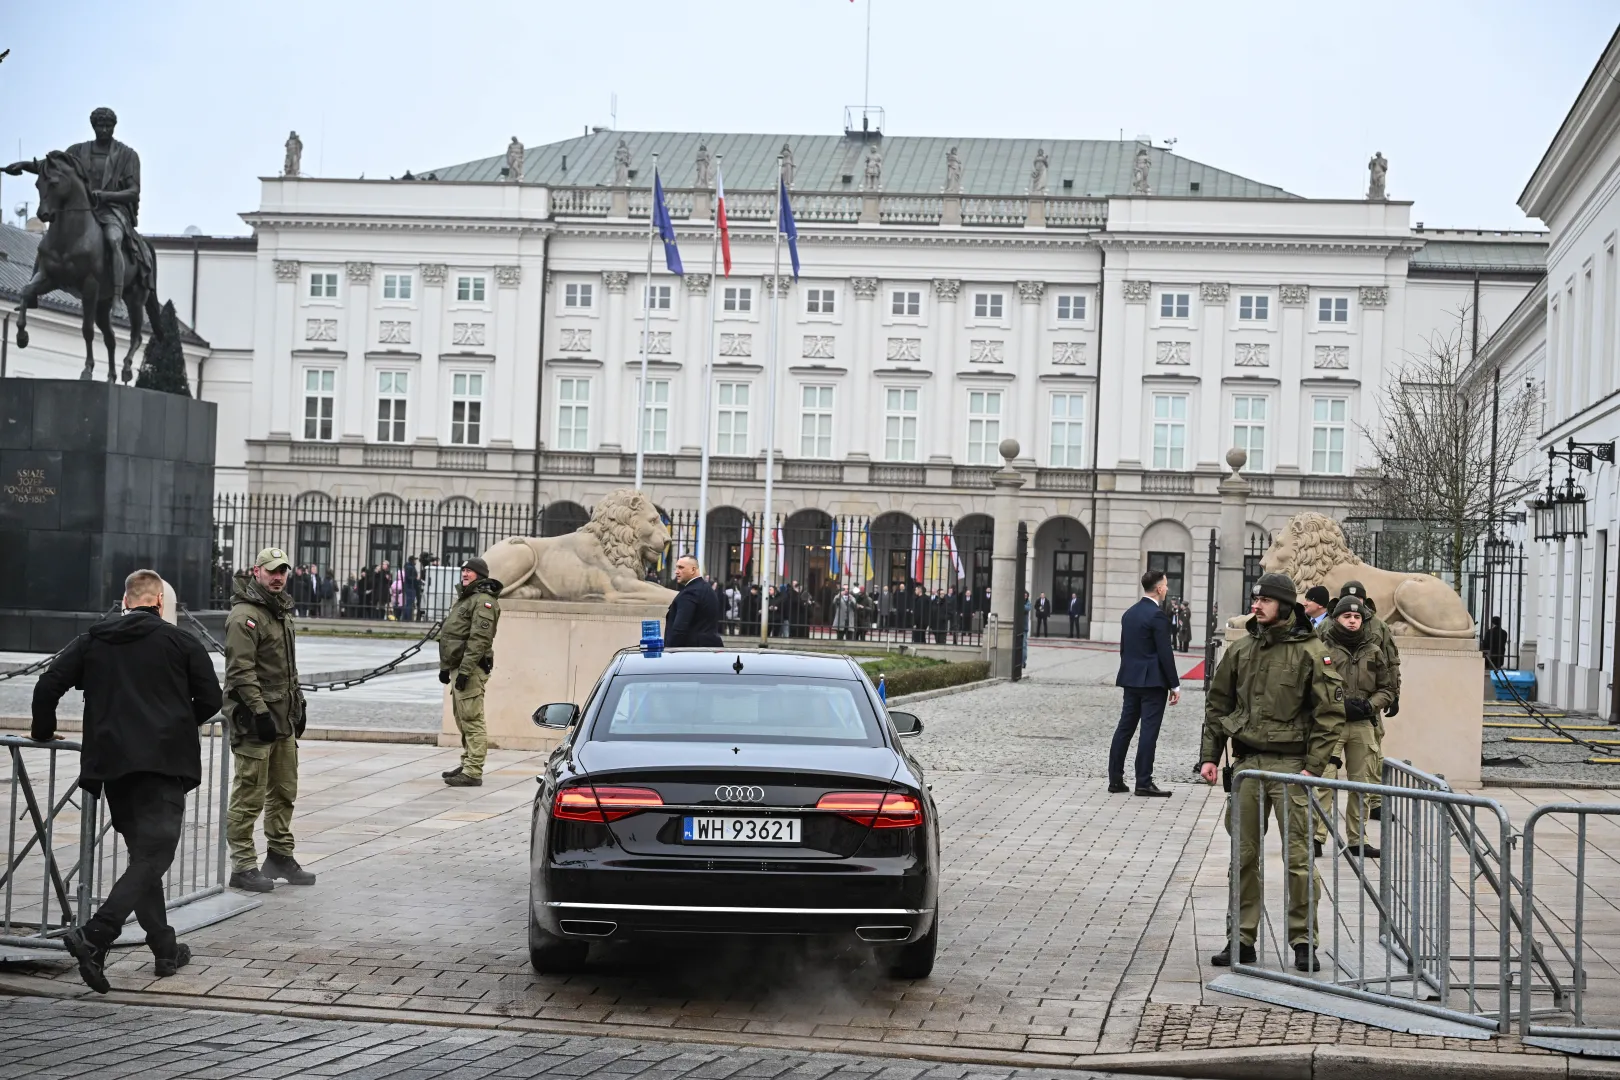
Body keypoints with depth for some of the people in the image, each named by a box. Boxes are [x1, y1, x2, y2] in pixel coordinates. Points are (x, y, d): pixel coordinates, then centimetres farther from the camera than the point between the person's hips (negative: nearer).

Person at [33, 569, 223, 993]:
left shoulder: (92, 640, 10)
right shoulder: (179, 641, 1)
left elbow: (48, 684, 4)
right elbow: (210, 698, 0)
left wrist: (43, 732, 20)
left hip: (111, 763, 5)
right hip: (164, 763, -5)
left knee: (143, 855, 16)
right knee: (151, 858, -6)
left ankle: (166, 949, 19)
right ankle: (94, 937, -23)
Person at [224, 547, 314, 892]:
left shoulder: (281, 611, 17)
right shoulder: (245, 615, -14)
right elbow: (241, 671, -20)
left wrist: (298, 703, 22)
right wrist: (259, 711, -22)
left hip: (283, 717, 10)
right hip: (254, 719, -10)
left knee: (284, 791, 16)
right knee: (249, 796, -5)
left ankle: (280, 856, 27)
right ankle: (243, 867, 0)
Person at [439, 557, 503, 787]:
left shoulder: (483, 601, -13)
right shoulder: (464, 598, 20)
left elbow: (479, 639, -21)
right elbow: (450, 635, 25)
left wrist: (465, 670, -25)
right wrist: (445, 666, 20)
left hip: (471, 669, -11)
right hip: (457, 666, 11)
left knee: (472, 720, -11)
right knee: (462, 720, 16)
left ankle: (473, 773, -12)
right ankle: (466, 765, 25)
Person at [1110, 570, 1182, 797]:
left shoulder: (1129, 613, 11)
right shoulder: (1156, 615, -14)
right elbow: (1165, 653, -15)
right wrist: (1175, 685, -11)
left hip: (1131, 679, 8)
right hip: (1153, 681, -8)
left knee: (1124, 728, 9)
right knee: (1149, 731, -4)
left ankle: (1115, 780, 10)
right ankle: (1144, 782, -4)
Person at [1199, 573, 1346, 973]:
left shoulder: (1310, 652, -4)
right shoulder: (1240, 650, 10)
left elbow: (1331, 713, -5)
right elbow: (1217, 705, 17)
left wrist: (1313, 766, -11)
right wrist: (1209, 756, 8)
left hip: (1290, 765, -4)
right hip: (1246, 762, 5)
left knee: (1297, 857, -4)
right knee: (1243, 856, 8)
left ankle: (1303, 942, 4)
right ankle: (1241, 940, 15)